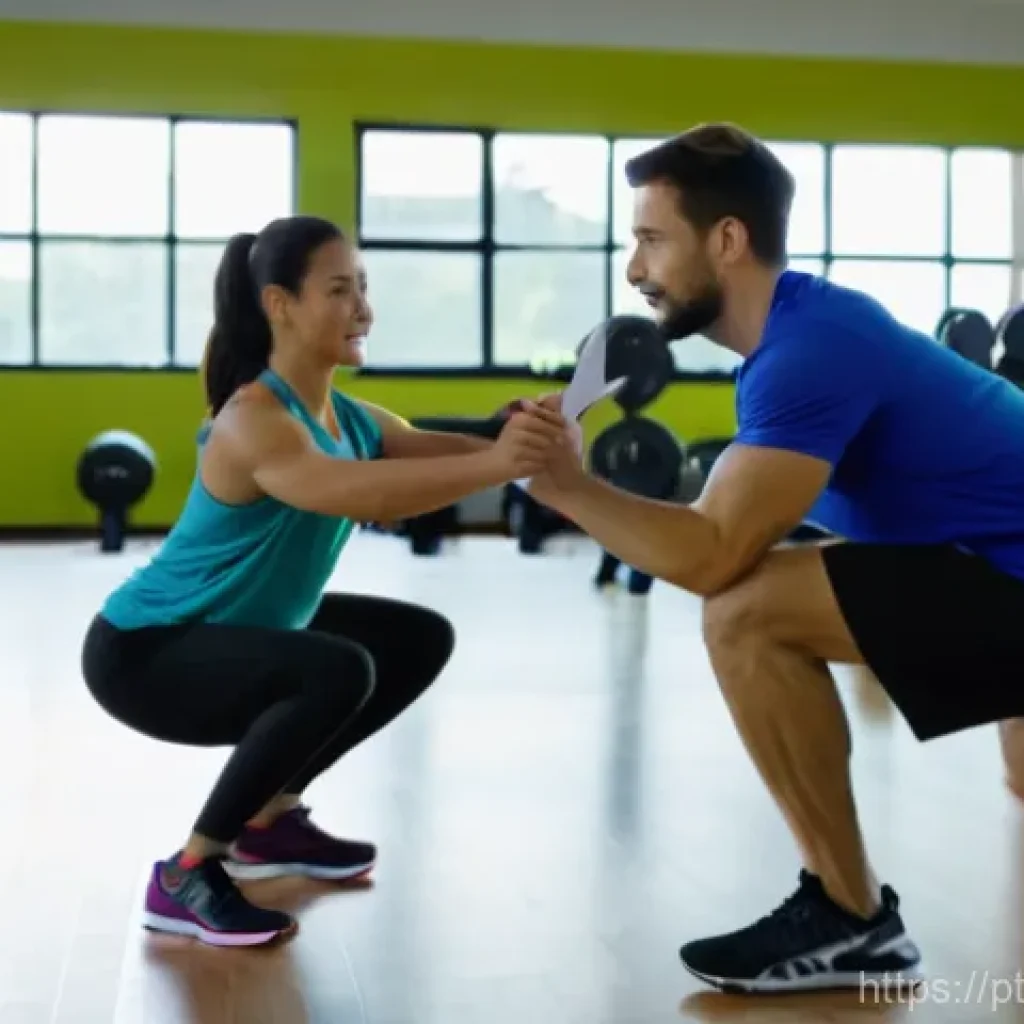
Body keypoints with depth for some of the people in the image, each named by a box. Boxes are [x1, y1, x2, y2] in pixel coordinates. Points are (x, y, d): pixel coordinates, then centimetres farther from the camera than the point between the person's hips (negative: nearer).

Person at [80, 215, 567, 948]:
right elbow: (345, 491, -47)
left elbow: (437, 452, -15)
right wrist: (494, 463, -57)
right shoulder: (251, 419, -28)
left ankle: (269, 820, 20)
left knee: (421, 640, 13)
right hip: (142, 651, -9)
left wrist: (528, 451, -36)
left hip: (235, 631, 9)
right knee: (338, 673, -32)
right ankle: (188, 875, -17)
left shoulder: (353, 419, -2)